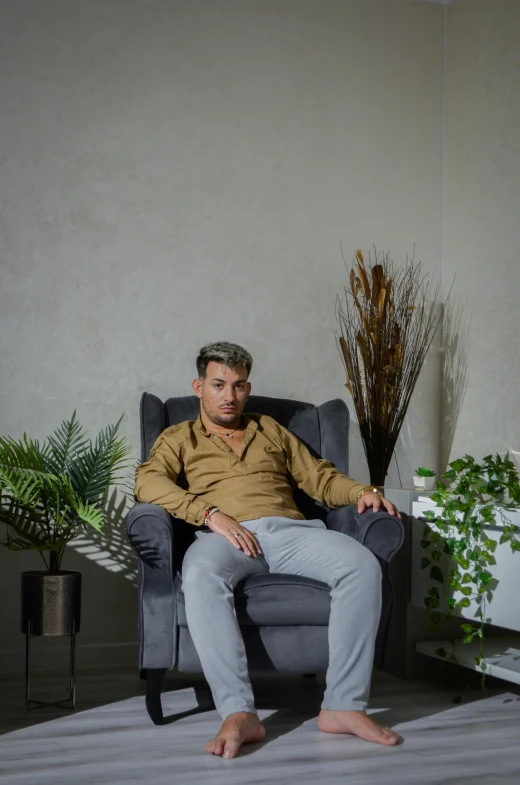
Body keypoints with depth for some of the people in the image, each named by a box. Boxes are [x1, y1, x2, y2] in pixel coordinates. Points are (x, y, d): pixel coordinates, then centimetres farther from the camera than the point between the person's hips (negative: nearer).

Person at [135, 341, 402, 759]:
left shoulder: (270, 430, 31)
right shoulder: (178, 438, 21)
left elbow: (320, 477, 27)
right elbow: (148, 482, 0)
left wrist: (361, 491, 4)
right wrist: (210, 514, -15)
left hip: (291, 530, 3)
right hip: (225, 536, -2)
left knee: (363, 565, -28)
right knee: (200, 575, -40)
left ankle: (344, 705, -27)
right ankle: (239, 713, -41)